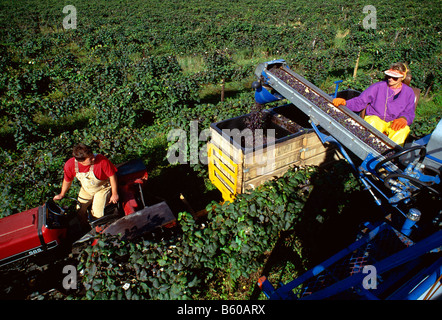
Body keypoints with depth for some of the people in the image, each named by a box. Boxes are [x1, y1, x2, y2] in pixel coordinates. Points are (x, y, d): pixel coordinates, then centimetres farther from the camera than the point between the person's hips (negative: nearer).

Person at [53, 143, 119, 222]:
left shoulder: (102, 161, -37)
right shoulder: (70, 165, -24)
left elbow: (112, 175, -23)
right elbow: (67, 180, -3)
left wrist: (114, 194, -14)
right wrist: (62, 195, 13)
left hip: (102, 188, -4)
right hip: (86, 189, 4)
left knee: (98, 215, -11)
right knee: (79, 212, 12)